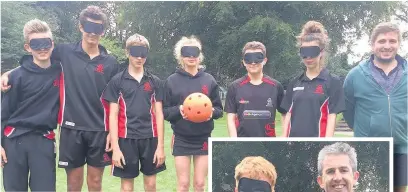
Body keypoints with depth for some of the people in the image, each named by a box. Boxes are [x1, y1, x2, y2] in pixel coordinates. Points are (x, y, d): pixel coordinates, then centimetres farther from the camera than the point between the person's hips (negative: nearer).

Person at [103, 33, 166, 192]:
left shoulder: (155, 82, 6)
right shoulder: (117, 81, 0)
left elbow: (159, 114, 6)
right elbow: (113, 115, -2)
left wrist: (160, 145, 0)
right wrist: (115, 147, -9)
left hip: (150, 138, 2)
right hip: (126, 138, -2)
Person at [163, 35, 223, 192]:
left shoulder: (209, 80, 3)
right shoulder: (172, 81, -2)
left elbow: (219, 109, 7)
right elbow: (165, 111, 0)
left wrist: (211, 112, -15)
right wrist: (178, 110, -20)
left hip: (203, 138, 1)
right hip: (181, 139, -1)